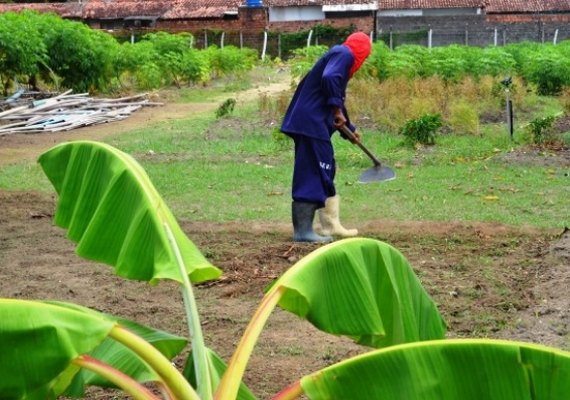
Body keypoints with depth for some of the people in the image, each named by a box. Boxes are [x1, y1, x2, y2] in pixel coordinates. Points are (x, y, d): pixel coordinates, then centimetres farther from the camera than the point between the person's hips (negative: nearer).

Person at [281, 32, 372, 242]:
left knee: (323, 173, 17)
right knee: (312, 175, -8)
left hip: (310, 122, 10)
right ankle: (303, 230, -6)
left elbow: (336, 99, 34)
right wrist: (337, 111, -20)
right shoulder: (344, 54, -5)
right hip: (312, 123, -10)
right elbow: (329, 79, -26)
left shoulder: (338, 55, 25)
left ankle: (331, 225, 26)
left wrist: (349, 129, 40)